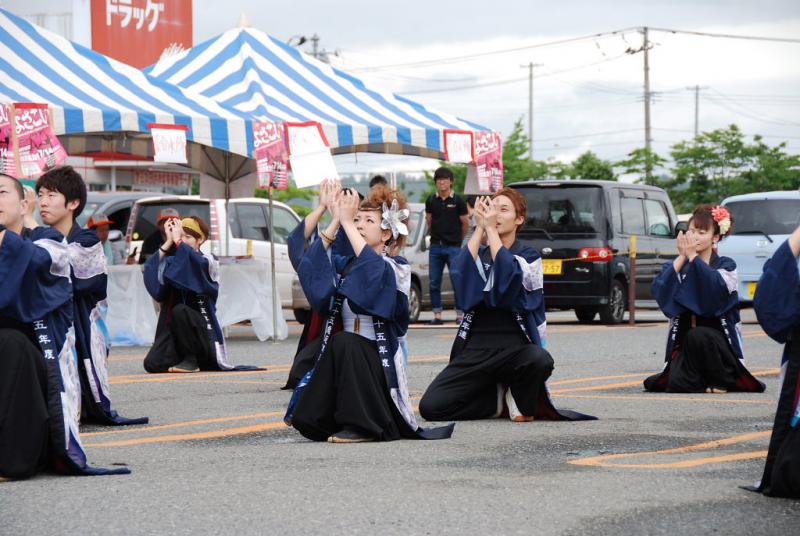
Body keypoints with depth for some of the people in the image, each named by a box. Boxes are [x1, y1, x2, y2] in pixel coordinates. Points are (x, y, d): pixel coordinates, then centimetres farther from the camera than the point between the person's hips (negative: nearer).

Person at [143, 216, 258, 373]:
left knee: (179, 310, -35)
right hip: (173, 326, 5)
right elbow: (153, 269, -10)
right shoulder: (172, 261, 10)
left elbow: (194, 263, -26)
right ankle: (188, 357, 16)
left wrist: (177, 240, -20)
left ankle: (191, 360, -18)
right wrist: (168, 242, -14)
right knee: (152, 364, -15)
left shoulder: (208, 261, -3)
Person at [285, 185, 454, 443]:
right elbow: (313, 264, -9)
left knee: (343, 343, -35)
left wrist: (346, 222, -24)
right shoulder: (344, 265, 11)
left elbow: (372, 265, -26)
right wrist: (335, 221, -15)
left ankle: (363, 425, -25)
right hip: (342, 357, 4)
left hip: (378, 361, -4)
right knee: (306, 420, -17)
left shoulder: (396, 269, -3)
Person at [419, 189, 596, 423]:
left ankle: (522, 404, -3)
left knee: (540, 360, -38)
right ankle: (499, 401, 7)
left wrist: (490, 228, -15)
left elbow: (510, 277, -17)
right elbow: (462, 274, -9)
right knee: (430, 406, -18)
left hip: (515, 346, -2)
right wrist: (480, 227, -12)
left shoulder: (529, 256, 6)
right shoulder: (478, 253, 14)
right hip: (475, 347, 2)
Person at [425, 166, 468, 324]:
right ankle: (437, 315, 10)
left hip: (453, 247, -4)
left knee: (457, 281, -6)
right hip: (435, 247, 4)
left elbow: (465, 223, 5)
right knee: (434, 283, 4)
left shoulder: (458, 201, -3)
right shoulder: (431, 201, 6)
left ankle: (460, 315, -2)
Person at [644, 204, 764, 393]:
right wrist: (682, 258, -14)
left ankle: (721, 381, -12)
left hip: (717, 340, -2)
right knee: (678, 384, -25)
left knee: (698, 335, -36)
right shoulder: (675, 266, 11)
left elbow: (717, 287, -20)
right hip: (685, 342, 2)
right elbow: (660, 291, -9)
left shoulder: (725, 265, 3)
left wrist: (692, 256, -17)